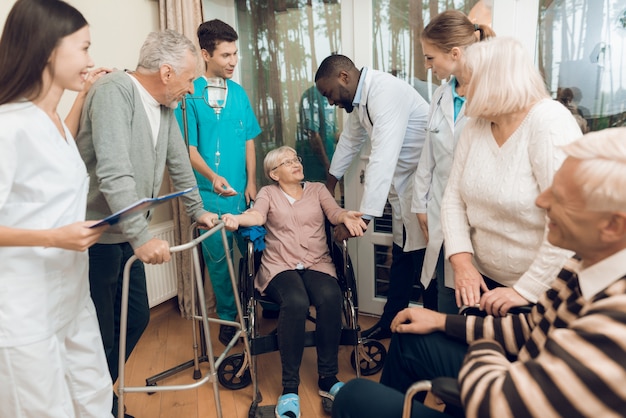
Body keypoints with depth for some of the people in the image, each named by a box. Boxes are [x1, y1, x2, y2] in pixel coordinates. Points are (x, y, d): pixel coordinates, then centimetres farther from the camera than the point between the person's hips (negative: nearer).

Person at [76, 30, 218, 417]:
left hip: (127, 235, 9)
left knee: (137, 317, 15)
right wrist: (142, 235, -34)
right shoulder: (114, 91, -19)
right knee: (101, 333, 1)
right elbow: (113, 172, -29)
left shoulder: (165, 106, 8)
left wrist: (198, 210, 22)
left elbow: (179, 162, 18)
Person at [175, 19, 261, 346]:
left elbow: (248, 140, 9)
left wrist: (251, 182, 2)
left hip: (242, 190, 4)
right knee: (218, 258, 7)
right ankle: (227, 317, 26)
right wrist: (212, 177, -26)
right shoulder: (190, 94, -7)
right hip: (212, 193, -4)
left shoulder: (238, 92, 6)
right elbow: (189, 147, -10)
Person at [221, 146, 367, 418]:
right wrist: (237, 219, -29)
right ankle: (290, 388, -22)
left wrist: (347, 217, -25)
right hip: (280, 266, -1)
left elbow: (334, 212, 1)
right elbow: (257, 215, -5)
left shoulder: (317, 189, 19)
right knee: (296, 302, -34)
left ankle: (328, 378, -17)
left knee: (330, 298, -32)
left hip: (317, 264, 2)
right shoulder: (268, 193, 16)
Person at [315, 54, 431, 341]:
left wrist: (363, 217, -33)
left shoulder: (385, 92, -23)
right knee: (401, 255, 17)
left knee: (425, 260, -4)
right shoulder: (359, 98, 7)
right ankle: (390, 321, 31)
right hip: (403, 183, 9)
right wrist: (330, 183, 32)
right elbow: (350, 139, 22)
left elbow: (383, 158, -31)